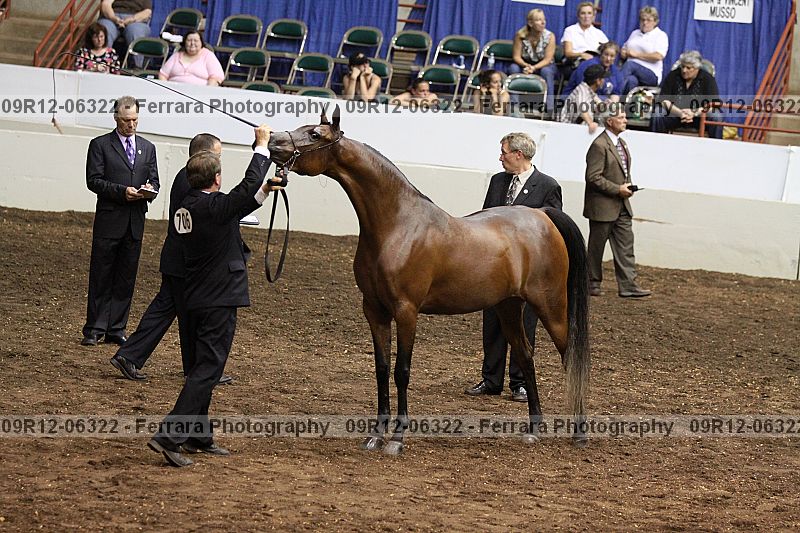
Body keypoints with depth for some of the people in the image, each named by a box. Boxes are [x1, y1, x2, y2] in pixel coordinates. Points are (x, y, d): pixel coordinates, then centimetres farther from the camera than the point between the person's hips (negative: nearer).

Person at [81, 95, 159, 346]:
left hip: (135, 222, 4)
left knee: (126, 278, 6)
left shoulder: (147, 147, 15)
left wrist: (149, 188, -10)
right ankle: (94, 330, 3)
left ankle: (116, 329, 12)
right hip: (109, 220, -4)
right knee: (101, 276, -1)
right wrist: (122, 191, -18)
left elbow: (154, 181, 14)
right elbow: (93, 180, -6)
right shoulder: (100, 145, 1)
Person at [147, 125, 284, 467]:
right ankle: (169, 436, -16)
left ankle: (198, 436, 25)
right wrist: (262, 146, 0)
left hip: (197, 299, 9)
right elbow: (248, 186, -11)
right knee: (207, 370, -8)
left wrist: (263, 194, 24)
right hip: (220, 301, -9)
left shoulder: (186, 208, 8)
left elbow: (235, 208, 23)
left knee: (203, 368, 18)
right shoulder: (214, 206, -18)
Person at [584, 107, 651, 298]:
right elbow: (593, 177, -22)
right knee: (596, 247, 5)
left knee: (625, 246, 3)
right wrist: (617, 189, -20)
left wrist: (627, 186, 6)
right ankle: (592, 283, 17)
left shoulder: (621, 143, 13)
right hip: (602, 206, -8)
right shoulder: (599, 146, -17)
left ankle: (628, 286, 2)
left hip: (622, 207, 8)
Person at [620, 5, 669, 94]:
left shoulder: (661, 35, 4)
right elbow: (623, 51, 27)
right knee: (631, 80, -33)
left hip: (651, 74, -4)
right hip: (633, 71, 4)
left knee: (630, 64, -32)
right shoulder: (635, 33, 23)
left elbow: (658, 56, -11)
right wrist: (624, 53, 0)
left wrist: (636, 54, -8)